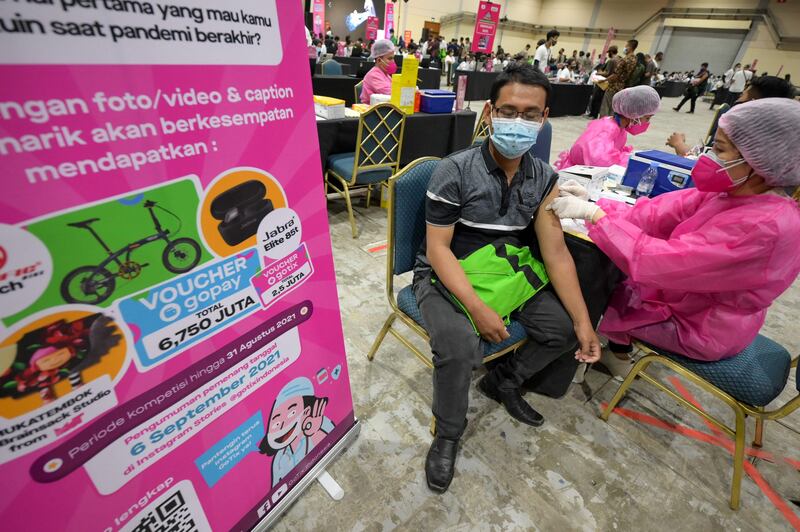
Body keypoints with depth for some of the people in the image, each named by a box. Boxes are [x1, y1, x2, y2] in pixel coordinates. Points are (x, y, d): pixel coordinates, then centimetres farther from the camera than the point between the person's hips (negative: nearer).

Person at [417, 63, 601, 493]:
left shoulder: (544, 179, 0)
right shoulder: (454, 171, -15)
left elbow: (556, 252, -2)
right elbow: (437, 247, -18)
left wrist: (583, 321, -10)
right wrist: (477, 307, -28)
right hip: (448, 275, -5)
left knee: (565, 328, -6)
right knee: (459, 345, -30)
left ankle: (502, 380, 21)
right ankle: (448, 433, 3)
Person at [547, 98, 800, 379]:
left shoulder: (765, 226, -32)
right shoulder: (730, 192, -8)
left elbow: (659, 261, -36)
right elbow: (655, 214, -12)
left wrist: (593, 214, -34)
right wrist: (591, 205, -22)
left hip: (700, 328, -7)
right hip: (684, 294, 7)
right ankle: (618, 353, 25)